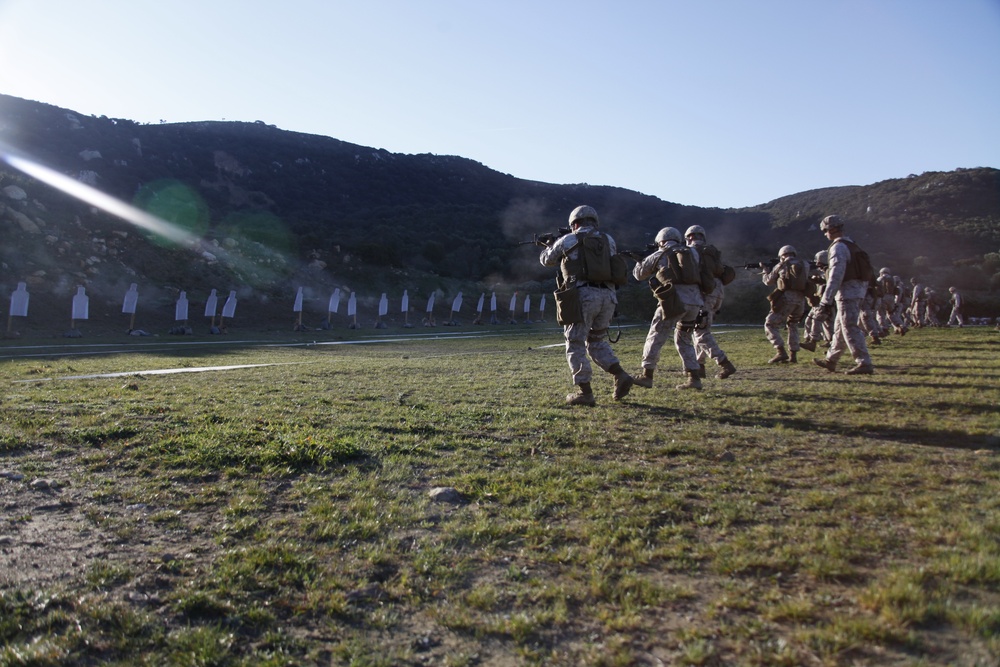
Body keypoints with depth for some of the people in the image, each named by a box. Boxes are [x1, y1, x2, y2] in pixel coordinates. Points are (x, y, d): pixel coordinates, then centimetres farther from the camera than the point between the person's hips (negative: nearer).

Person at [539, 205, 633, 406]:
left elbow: (546, 260, 19)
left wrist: (551, 245, 42)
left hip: (582, 297, -5)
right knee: (597, 341, 20)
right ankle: (621, 376, 5)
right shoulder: (608, 240, 14)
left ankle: (585, 393, 2)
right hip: (607, 296, 5)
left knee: (576, 345, 5)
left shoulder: (568, 241, 4)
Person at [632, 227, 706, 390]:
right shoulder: (693, 253, 16)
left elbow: (639, 274, 19)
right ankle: (694, 378, 11)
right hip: (695, 301, 5)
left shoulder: (659, 256, 8)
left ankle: (647, 375, 7)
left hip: (675, 302, -5)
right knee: (684, 340, 18)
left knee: (656, 337, 6)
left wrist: (639, 263, 40)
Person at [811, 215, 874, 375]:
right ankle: (831, 360, 26)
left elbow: (836, 276, -20)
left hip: (848, 292, -10)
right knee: (840, 328, 16)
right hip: (857, 291, 10)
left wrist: (826, 300, -21)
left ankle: (864, 364, -11)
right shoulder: (851, 245, 18)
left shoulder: (838, 247, -12)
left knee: (850, 329, -9)